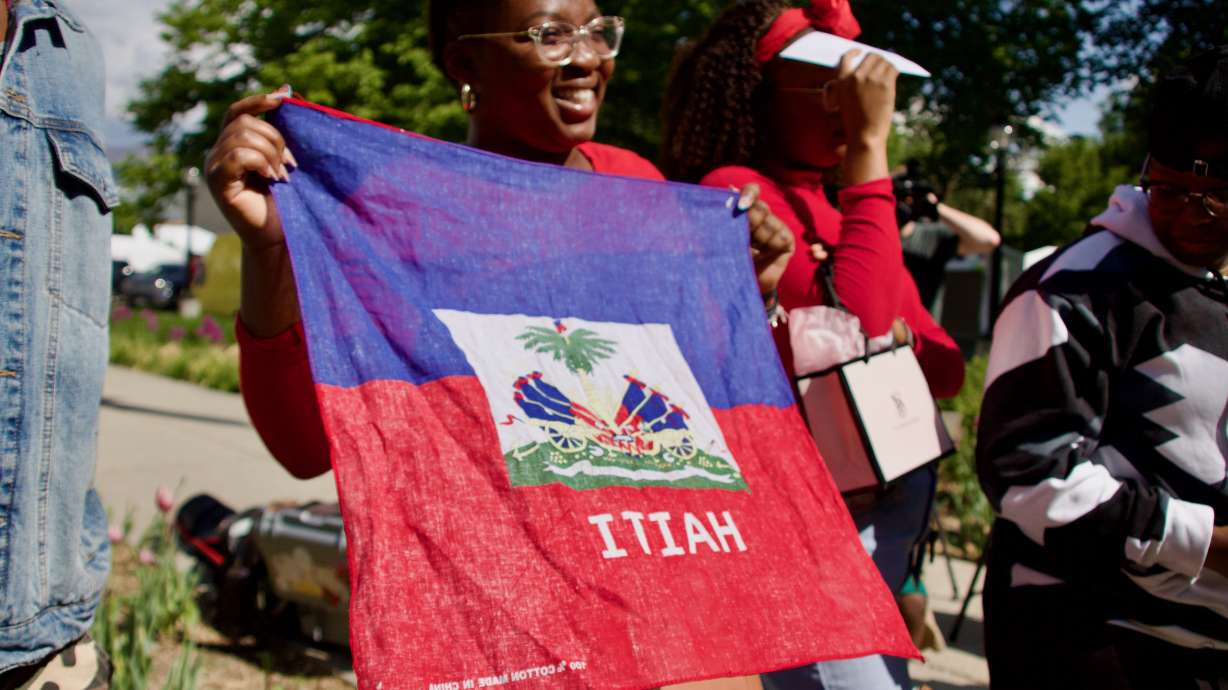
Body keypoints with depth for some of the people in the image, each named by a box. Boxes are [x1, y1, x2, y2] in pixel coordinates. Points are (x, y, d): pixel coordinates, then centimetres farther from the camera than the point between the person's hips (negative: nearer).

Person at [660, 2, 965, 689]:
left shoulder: (837, 208, 13)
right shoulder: (737, 192, -11)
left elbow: (947, 366, 11)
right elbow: (858, 323, -25)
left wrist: (905, 341, -11)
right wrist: (869, 146, -20)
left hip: (889, 512, 9)